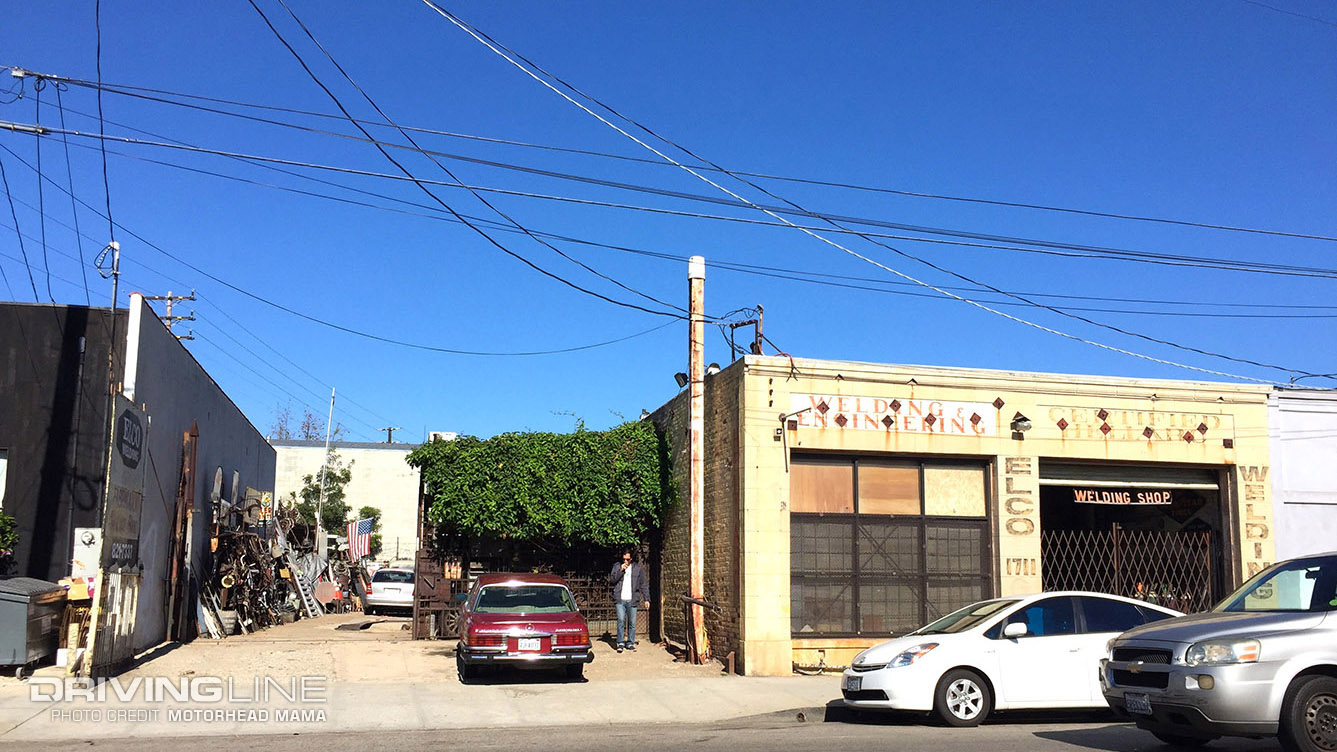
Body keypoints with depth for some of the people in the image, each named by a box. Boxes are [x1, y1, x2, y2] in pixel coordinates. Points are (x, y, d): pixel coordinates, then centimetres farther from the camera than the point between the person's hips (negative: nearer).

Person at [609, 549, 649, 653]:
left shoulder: (638, 568, 7)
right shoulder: (617, 566, 9)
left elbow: (643, 585, 10)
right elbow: (612, 580, -1)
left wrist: (646, 599, 4)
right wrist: (621, 570, -11)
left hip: (632, 600, 0)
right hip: (620, 600, 0)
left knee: (632, 623, 2)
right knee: (621, 621, -8)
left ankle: (630, 643, 12)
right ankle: (620, 643, 0)